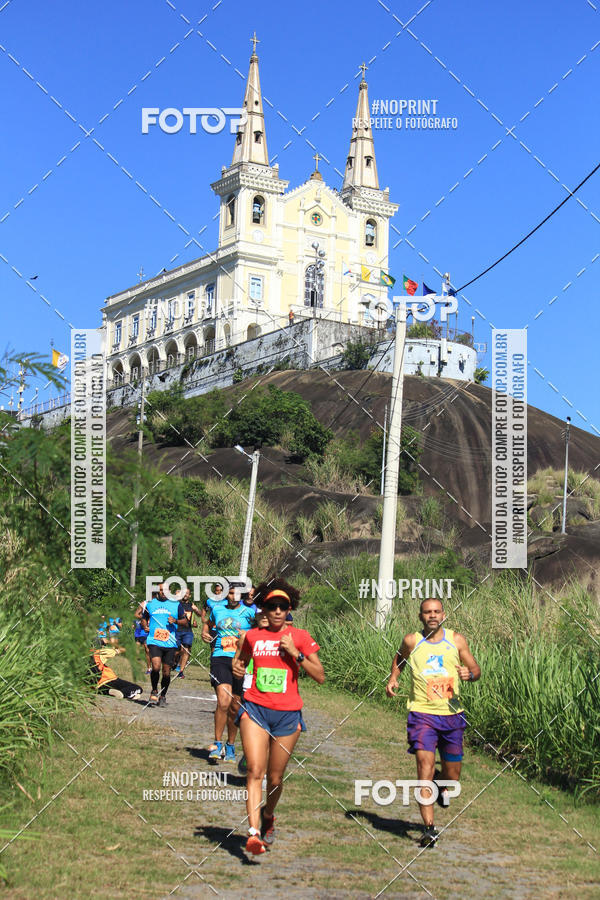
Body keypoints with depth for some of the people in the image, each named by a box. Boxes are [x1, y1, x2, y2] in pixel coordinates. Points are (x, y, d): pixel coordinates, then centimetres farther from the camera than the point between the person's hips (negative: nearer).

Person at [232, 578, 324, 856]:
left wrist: (295, 653, -14)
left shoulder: (300, 637, 1)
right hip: (255, 710, 0)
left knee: (275, 778, 9)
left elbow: (320, 676, -4)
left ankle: (268, 816, 39)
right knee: (255, 772, -16)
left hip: (287, 715, 0)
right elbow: (242, 660, 26)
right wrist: (237, 669, 3)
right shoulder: (252, 636, 7)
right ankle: (253, 833, -19)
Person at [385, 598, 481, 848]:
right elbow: (399, 658, 23)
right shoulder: (411, 641, 2)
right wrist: (393, 677, 5)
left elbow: (476, 670, 8)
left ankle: (441, 785, 48)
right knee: (425, 766, -17)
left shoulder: (456, 640, 4)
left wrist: (469, 674, -14)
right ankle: (429, 828, -14)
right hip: (422, 713, -2)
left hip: (451, 714, 2)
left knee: (452, 775, 11)